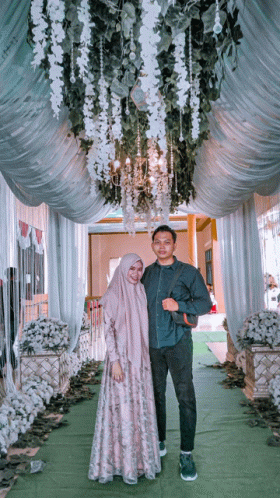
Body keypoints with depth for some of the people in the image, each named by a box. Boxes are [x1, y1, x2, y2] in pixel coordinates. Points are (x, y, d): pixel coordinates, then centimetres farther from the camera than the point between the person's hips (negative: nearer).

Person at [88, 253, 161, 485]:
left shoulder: (141, 293, 9)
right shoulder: (113, 295, -8)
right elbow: (108, 330, -10)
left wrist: (148, 357, 14)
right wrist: (115, 361, -16)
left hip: (140, 359, 6)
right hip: (121, 357, -6)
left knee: (141, 407, 12)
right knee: (122, 408, 1)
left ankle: (141, 458, 28)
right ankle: (123, 464, 16)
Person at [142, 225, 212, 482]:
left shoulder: (188, 272, 0)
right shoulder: (147, 273, 10)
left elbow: (205, 303, -2)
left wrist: (179, 305, -16)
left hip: (178, 342, -3)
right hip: (152, 343, 4)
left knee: (185, 396, -3)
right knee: (156, 394, 12)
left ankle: (187, 453, 10)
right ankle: (159, 441, 31)